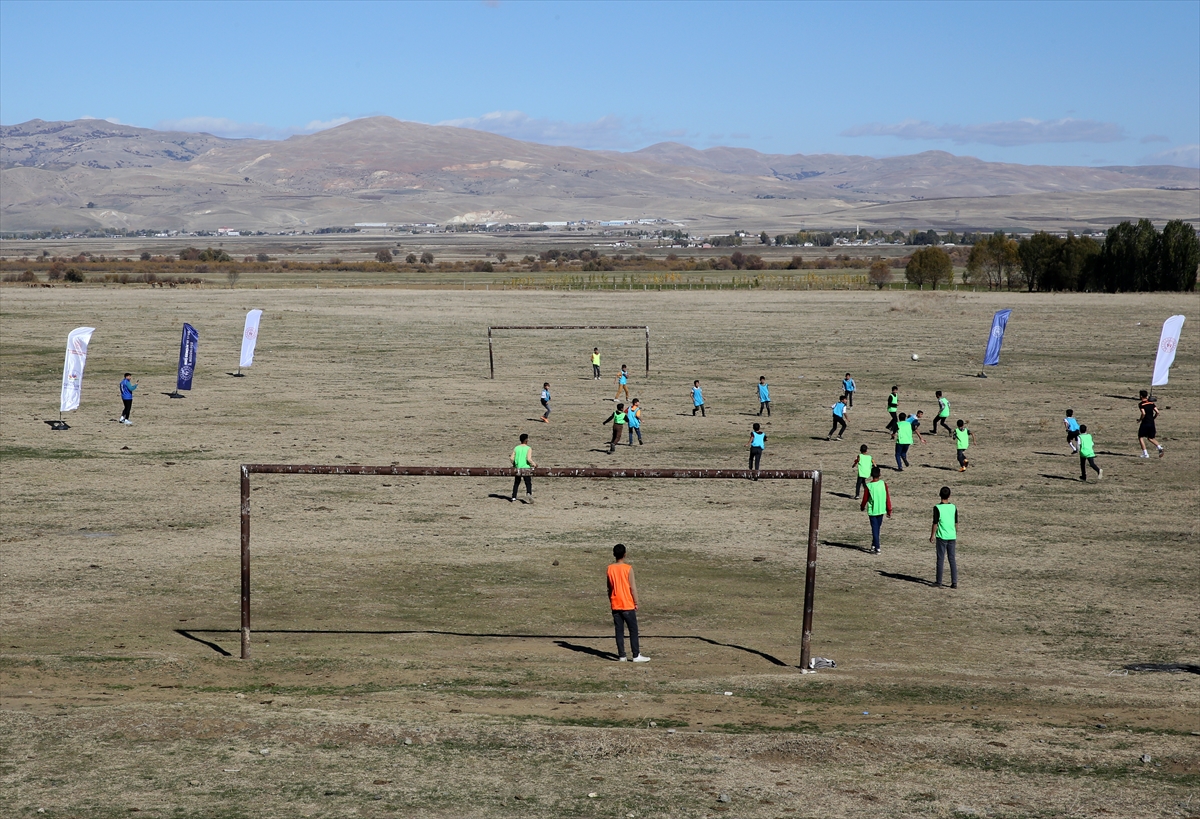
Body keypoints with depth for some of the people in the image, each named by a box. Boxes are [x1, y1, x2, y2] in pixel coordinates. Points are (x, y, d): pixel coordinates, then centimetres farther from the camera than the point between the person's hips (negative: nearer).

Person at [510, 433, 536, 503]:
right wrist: (534, 464, -3)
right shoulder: (529, 449, -7)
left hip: (518, 468, 4)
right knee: (528, 483, 0)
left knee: (516, 483, 17)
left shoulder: (516, 448, 4)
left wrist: (514, 464, 17)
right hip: (526, 468, -4)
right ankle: (529, 493, -24)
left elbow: (512, 458, -1)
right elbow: (529, 459, -18)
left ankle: (513, 497, 18)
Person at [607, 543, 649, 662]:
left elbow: (609, 587, 8)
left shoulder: (610, 568, 1)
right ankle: (636, 656, 1)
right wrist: (636, 603, -1)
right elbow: (633, 587, -10)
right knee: (633, 631, 2)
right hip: (628, 605, -4)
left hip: (615, 605, 4)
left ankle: (622, 656, 6)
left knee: (619, 631, 6)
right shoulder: (628, 569, -11)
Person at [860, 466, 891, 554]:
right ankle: (874, 545, 31)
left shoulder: (868, 486, -14)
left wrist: (862, 507, 16)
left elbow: (865, 499, -4)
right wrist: (889, 510, 6)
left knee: (875, 529, 1)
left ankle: (877, 548, -6)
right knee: (877, 528, 19)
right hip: (881, 510, 3)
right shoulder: (883, 484, -8)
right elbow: (888, 498, -4)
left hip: (872, 510, -3)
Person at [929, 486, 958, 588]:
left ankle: (939, 582, 7)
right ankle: (954, 583, 6)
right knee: (952, 559, 8)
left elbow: (935, 523, -8)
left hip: (941, 537, -4)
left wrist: (932, 535, 3)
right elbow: (956, 523, 9)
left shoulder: (937, 508, -10)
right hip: (952, 537, 4)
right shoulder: (953, 507, 3)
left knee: (940, 559, 3)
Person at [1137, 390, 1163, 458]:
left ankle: (1145, 453, -1)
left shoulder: (1141, 404, -9)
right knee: (1150, 438, 18)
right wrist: (1153, 418, 16)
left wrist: (1140, 419, -6)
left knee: (1140, 437, 7)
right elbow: (1157, 412, 4)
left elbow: (1143, 413, -22)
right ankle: (1159, 447, -5)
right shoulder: (1151, 402, 9)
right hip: (1152, 423, 6)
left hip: (1145, 423, -6)